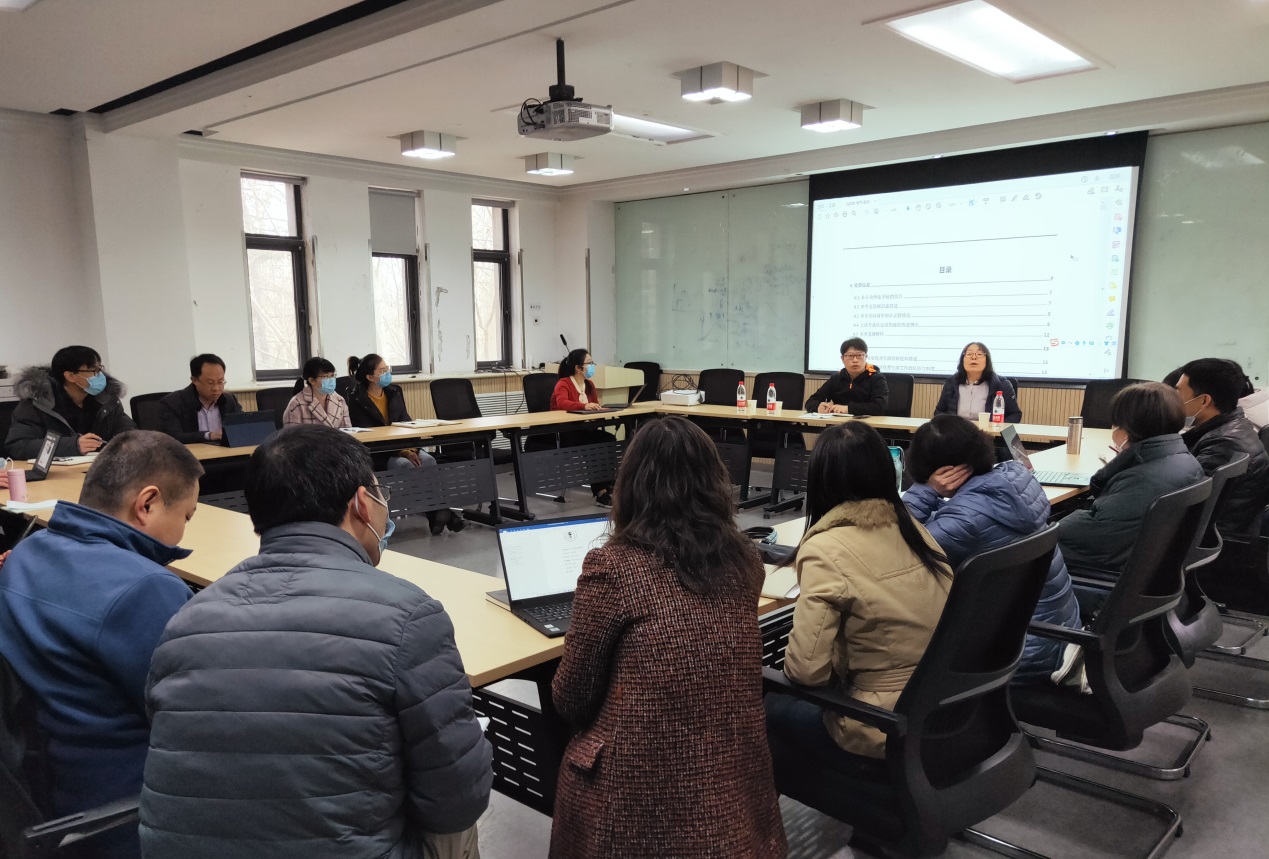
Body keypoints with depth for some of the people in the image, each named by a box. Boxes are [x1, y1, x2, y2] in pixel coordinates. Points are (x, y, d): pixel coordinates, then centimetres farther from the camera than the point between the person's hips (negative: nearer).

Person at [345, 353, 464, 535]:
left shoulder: (395, 392, 9)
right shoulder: (356, 400, -8)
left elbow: (406, 423, 6)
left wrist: (411, 448, -15)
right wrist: (401, 451, -24)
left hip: (402, 445, 5)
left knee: (428, 460, -26)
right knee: (406, 465, -33)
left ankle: (442, 510, -30)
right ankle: (437, 514, -29)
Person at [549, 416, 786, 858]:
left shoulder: (612, 566, -16)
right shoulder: (743, 559, -1)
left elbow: (571, 698, -5)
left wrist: (592, 720, 17)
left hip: (645, 793, -4)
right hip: (737, 781, 5)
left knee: (574, 754, 24)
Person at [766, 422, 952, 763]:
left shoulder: (826, 550, -19)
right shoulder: (913, 528, 2)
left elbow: (805, 670, -20)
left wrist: (786, 657, 1)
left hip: (886, 734, -6)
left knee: (768, 705, 17)